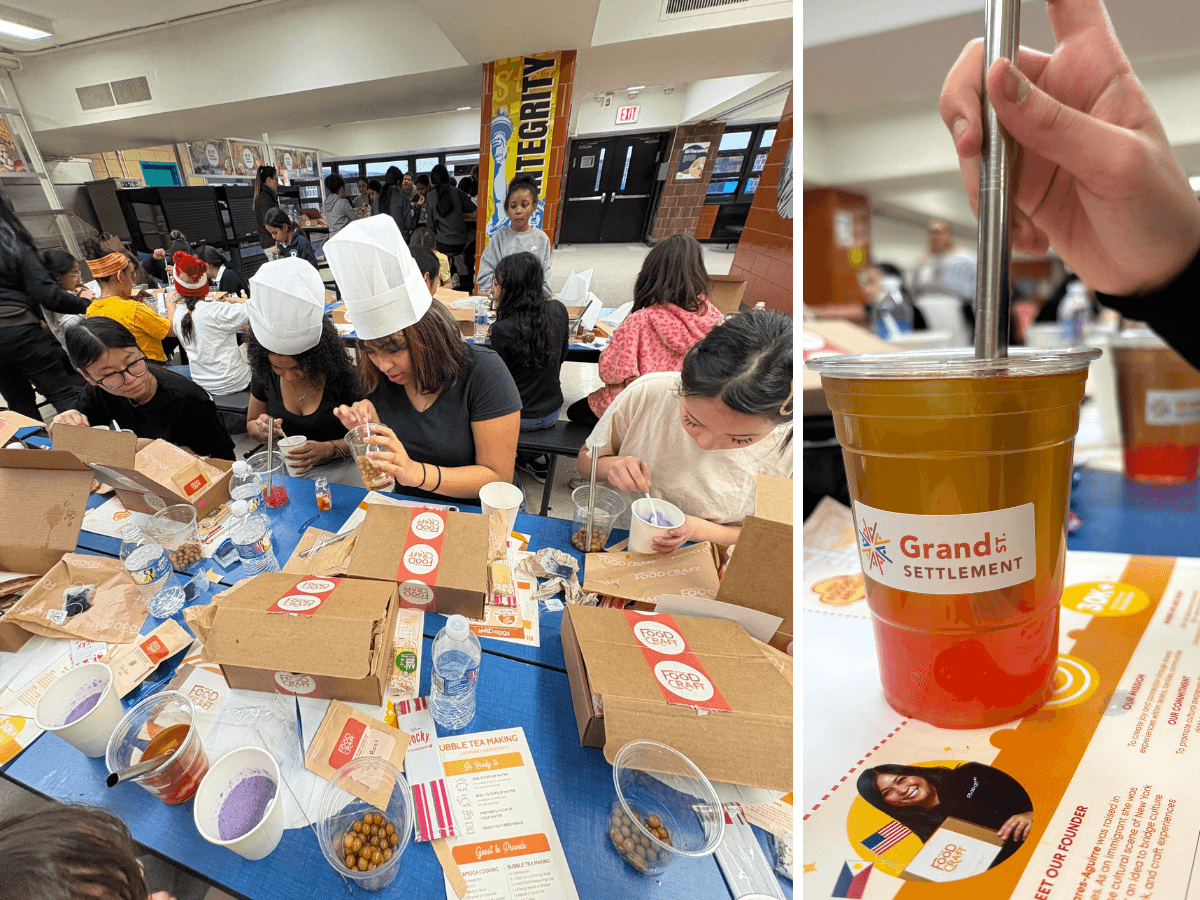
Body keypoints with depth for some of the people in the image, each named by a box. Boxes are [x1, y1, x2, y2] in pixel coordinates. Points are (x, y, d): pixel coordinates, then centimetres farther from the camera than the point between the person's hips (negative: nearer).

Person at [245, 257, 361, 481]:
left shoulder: (342, 376, -19)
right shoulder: (264, 374, -7)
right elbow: (250, 424, 10)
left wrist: (327, 449, -28)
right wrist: (261, 429, -14)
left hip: (336, 468, -4)